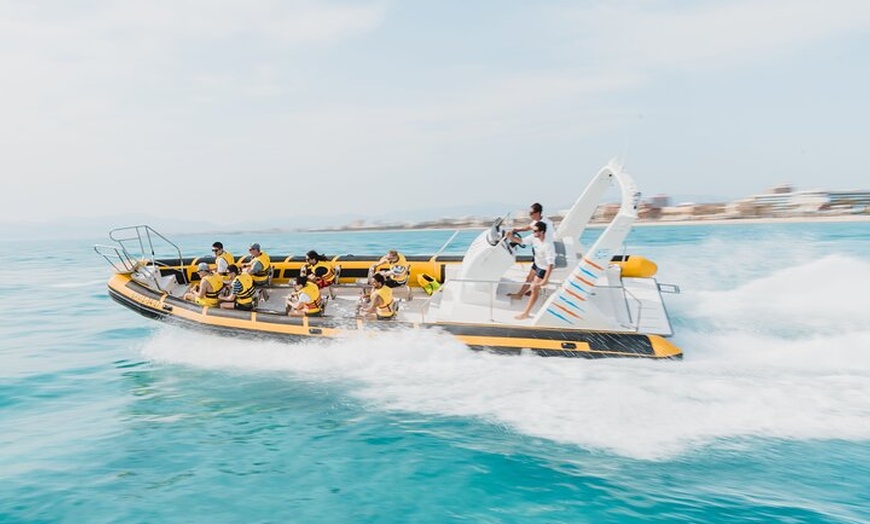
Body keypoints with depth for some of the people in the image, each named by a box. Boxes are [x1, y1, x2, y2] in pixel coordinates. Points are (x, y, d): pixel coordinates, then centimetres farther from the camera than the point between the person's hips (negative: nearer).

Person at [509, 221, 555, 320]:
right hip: (536, 264, 8)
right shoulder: (534, 238, -16)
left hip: (543, 268, -8)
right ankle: (519, 294, 56)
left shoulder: (548, 245, -38)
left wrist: (545, 279, -41)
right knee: (529, 279, 29)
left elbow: (551, 264, -39)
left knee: (534, 289, -5)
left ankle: (526, 313, 3)